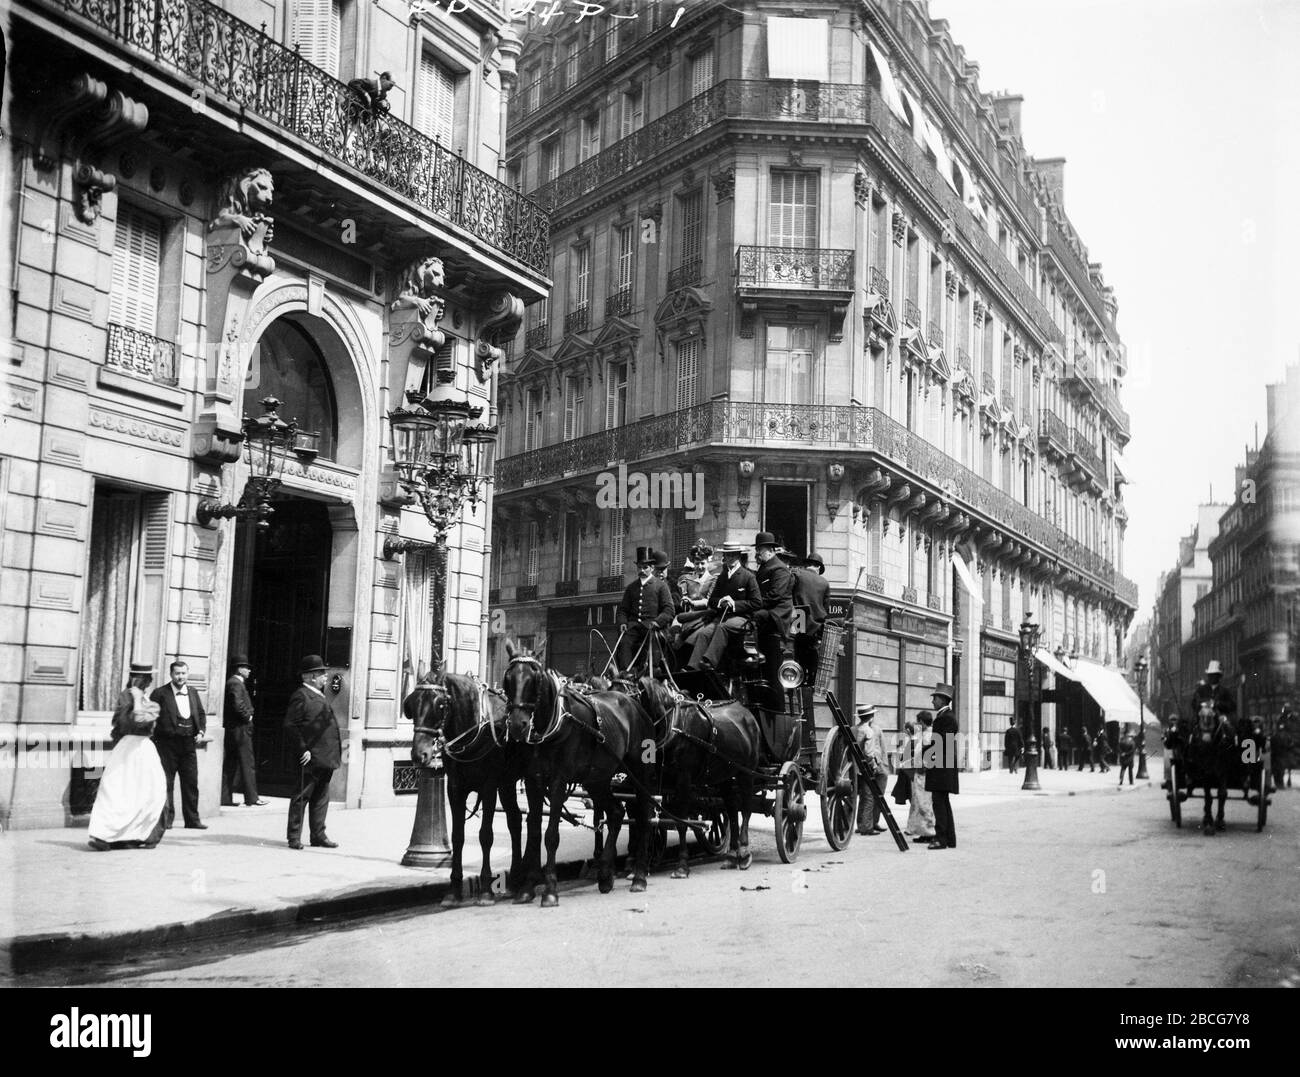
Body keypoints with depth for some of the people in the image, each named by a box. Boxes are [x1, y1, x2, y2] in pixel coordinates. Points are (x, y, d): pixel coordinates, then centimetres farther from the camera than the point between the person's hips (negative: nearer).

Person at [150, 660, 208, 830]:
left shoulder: (193, 693, 13)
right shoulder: (160, 693, -3)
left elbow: (201, 714, 18)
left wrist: (201, 731, 3)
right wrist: (153, 736, -12)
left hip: (188, 744, 4)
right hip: (167, 743, -4)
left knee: (191, 783, 6)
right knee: (166, 783, 1)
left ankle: (192, 819, 13)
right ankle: (166, 818, 11)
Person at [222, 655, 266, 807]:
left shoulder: (231, 682, 17)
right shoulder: (236, 684, -14)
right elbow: (237, 705, -26)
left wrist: (248, 714, 11)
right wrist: (248, 716, -12)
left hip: (231, 729, 10)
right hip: (240, 728, -10)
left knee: (230, 765, 10)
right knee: (247, 764, -5)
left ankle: (225, 797, 12)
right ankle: (252, 798, -2)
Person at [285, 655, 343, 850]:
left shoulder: (318, 695, 20)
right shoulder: (301, 696, -10)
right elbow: (290, 725, -16)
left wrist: (337, 748, 19)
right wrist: (302, 750, -19)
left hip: (325, 759, 9)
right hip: (312, 758, -9)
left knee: (321, 798, 13)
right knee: (302, 797, -2)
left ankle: (318, 836, 19)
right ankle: (294, 837, 4)